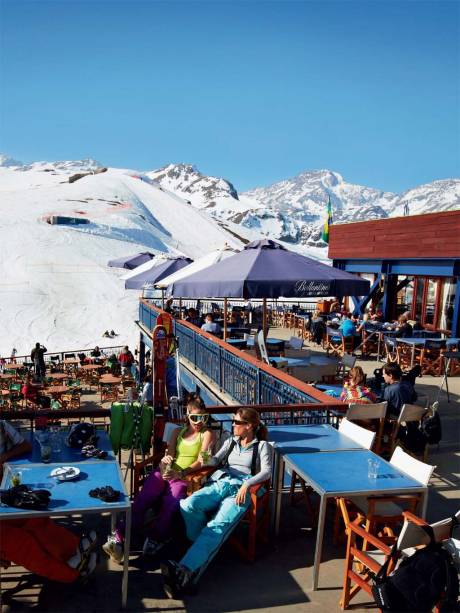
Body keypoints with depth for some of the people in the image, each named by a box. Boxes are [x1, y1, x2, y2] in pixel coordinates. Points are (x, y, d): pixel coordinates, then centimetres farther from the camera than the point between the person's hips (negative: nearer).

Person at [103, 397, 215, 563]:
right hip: (166, 472, 4)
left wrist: (180, 473, -22)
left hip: (186, 477, -3)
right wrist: (165, 461, -14)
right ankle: (119, 536, -28)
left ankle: (155, 539, -19)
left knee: (170, 503, -34)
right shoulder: (178, 432, 23)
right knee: (142, 499, -23)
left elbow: (201, 461, -5)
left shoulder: (207, 434, 7)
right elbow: (169, 454, 13)